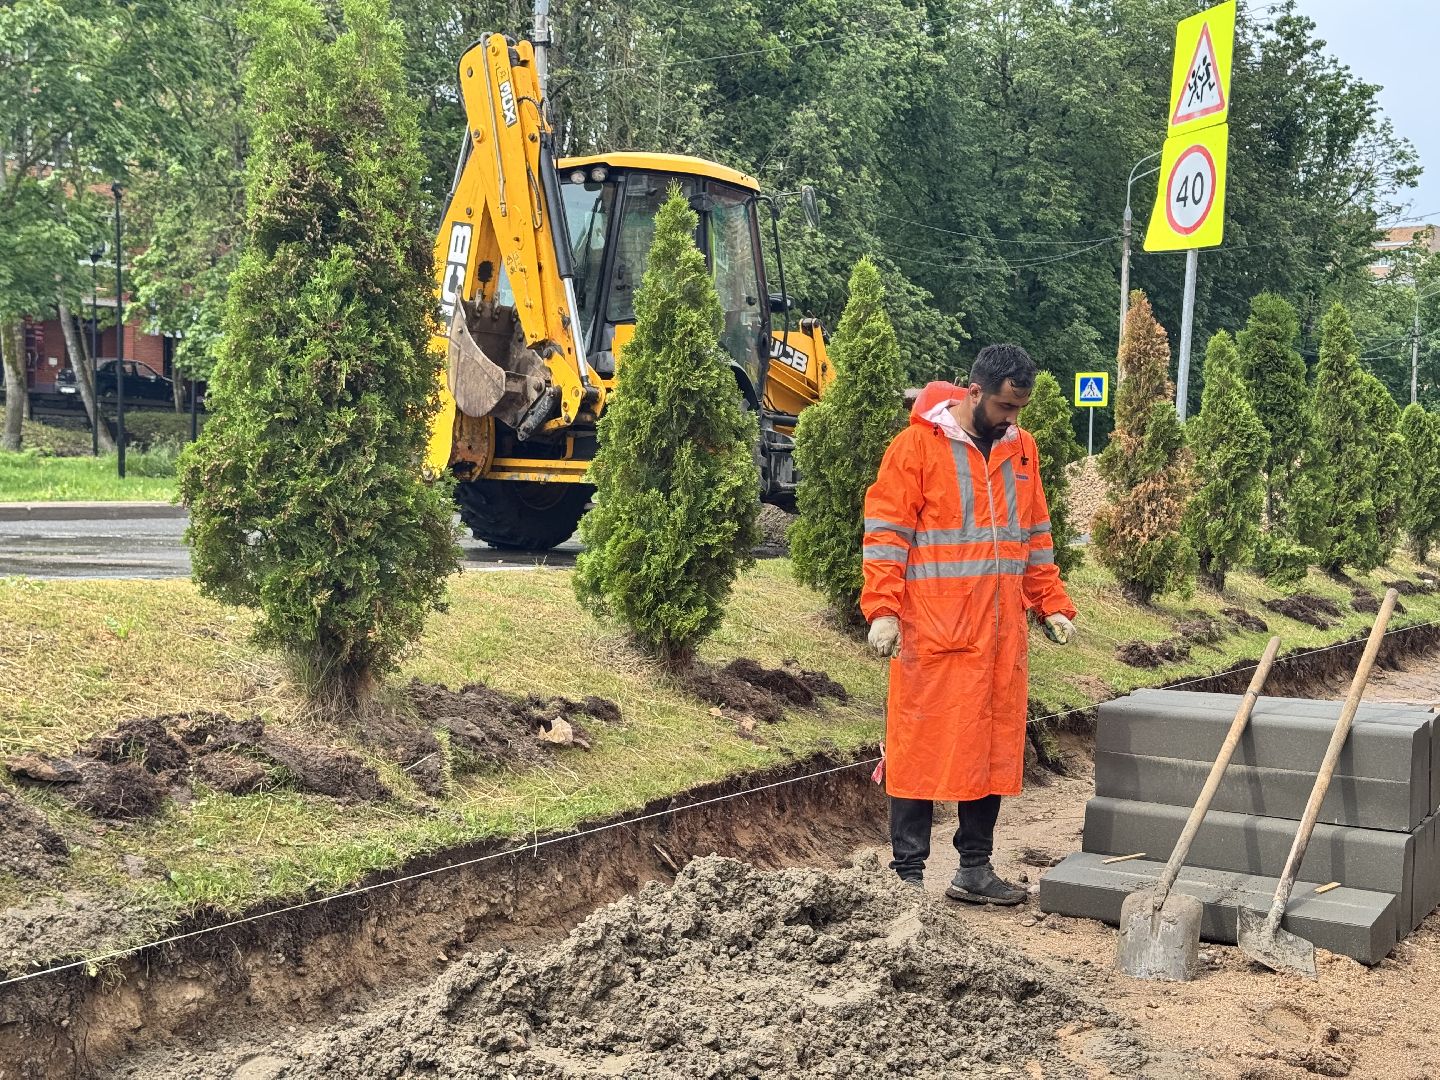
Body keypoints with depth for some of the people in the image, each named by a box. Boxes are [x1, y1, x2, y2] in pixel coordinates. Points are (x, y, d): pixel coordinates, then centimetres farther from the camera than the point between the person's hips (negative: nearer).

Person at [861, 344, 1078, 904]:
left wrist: (1053, 604, 12)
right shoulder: (918, 445, -6)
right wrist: (883, 611, -17)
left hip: (1002, 633, 6)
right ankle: (908, 875, 8)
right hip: (934, 632, -6)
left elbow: (1035, 535, 19)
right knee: (923, 751, -1)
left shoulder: (1020, 448, 12)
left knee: (994, 750, 10)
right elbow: (886, 534, -9)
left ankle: (975, 869, 21)